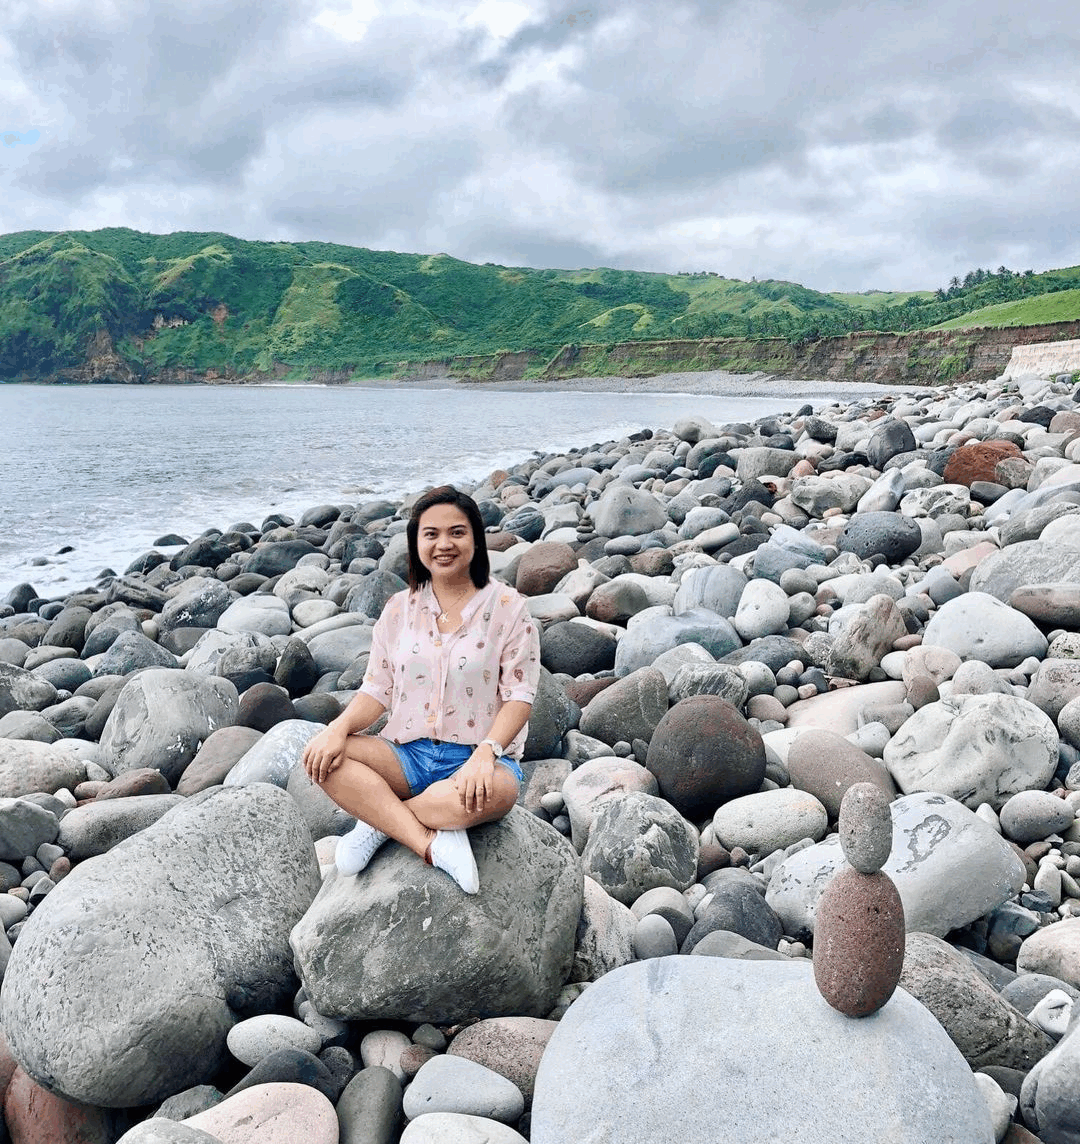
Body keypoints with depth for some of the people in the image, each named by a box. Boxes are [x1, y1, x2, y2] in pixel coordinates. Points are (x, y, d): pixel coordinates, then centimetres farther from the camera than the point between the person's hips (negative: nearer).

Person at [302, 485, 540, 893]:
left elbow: (519, 696, -6)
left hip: (476, 757, -3)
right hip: (408, 753, 3)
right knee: (321, 758, -23)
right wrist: (340, 726, -13)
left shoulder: (506, 607, -2)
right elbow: (378, 690, 8)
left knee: (493, 791, -39)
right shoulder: (399, 609, 10)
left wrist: (485, 752, -23)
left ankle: (379, 821, -15)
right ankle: (431, 843, -28)